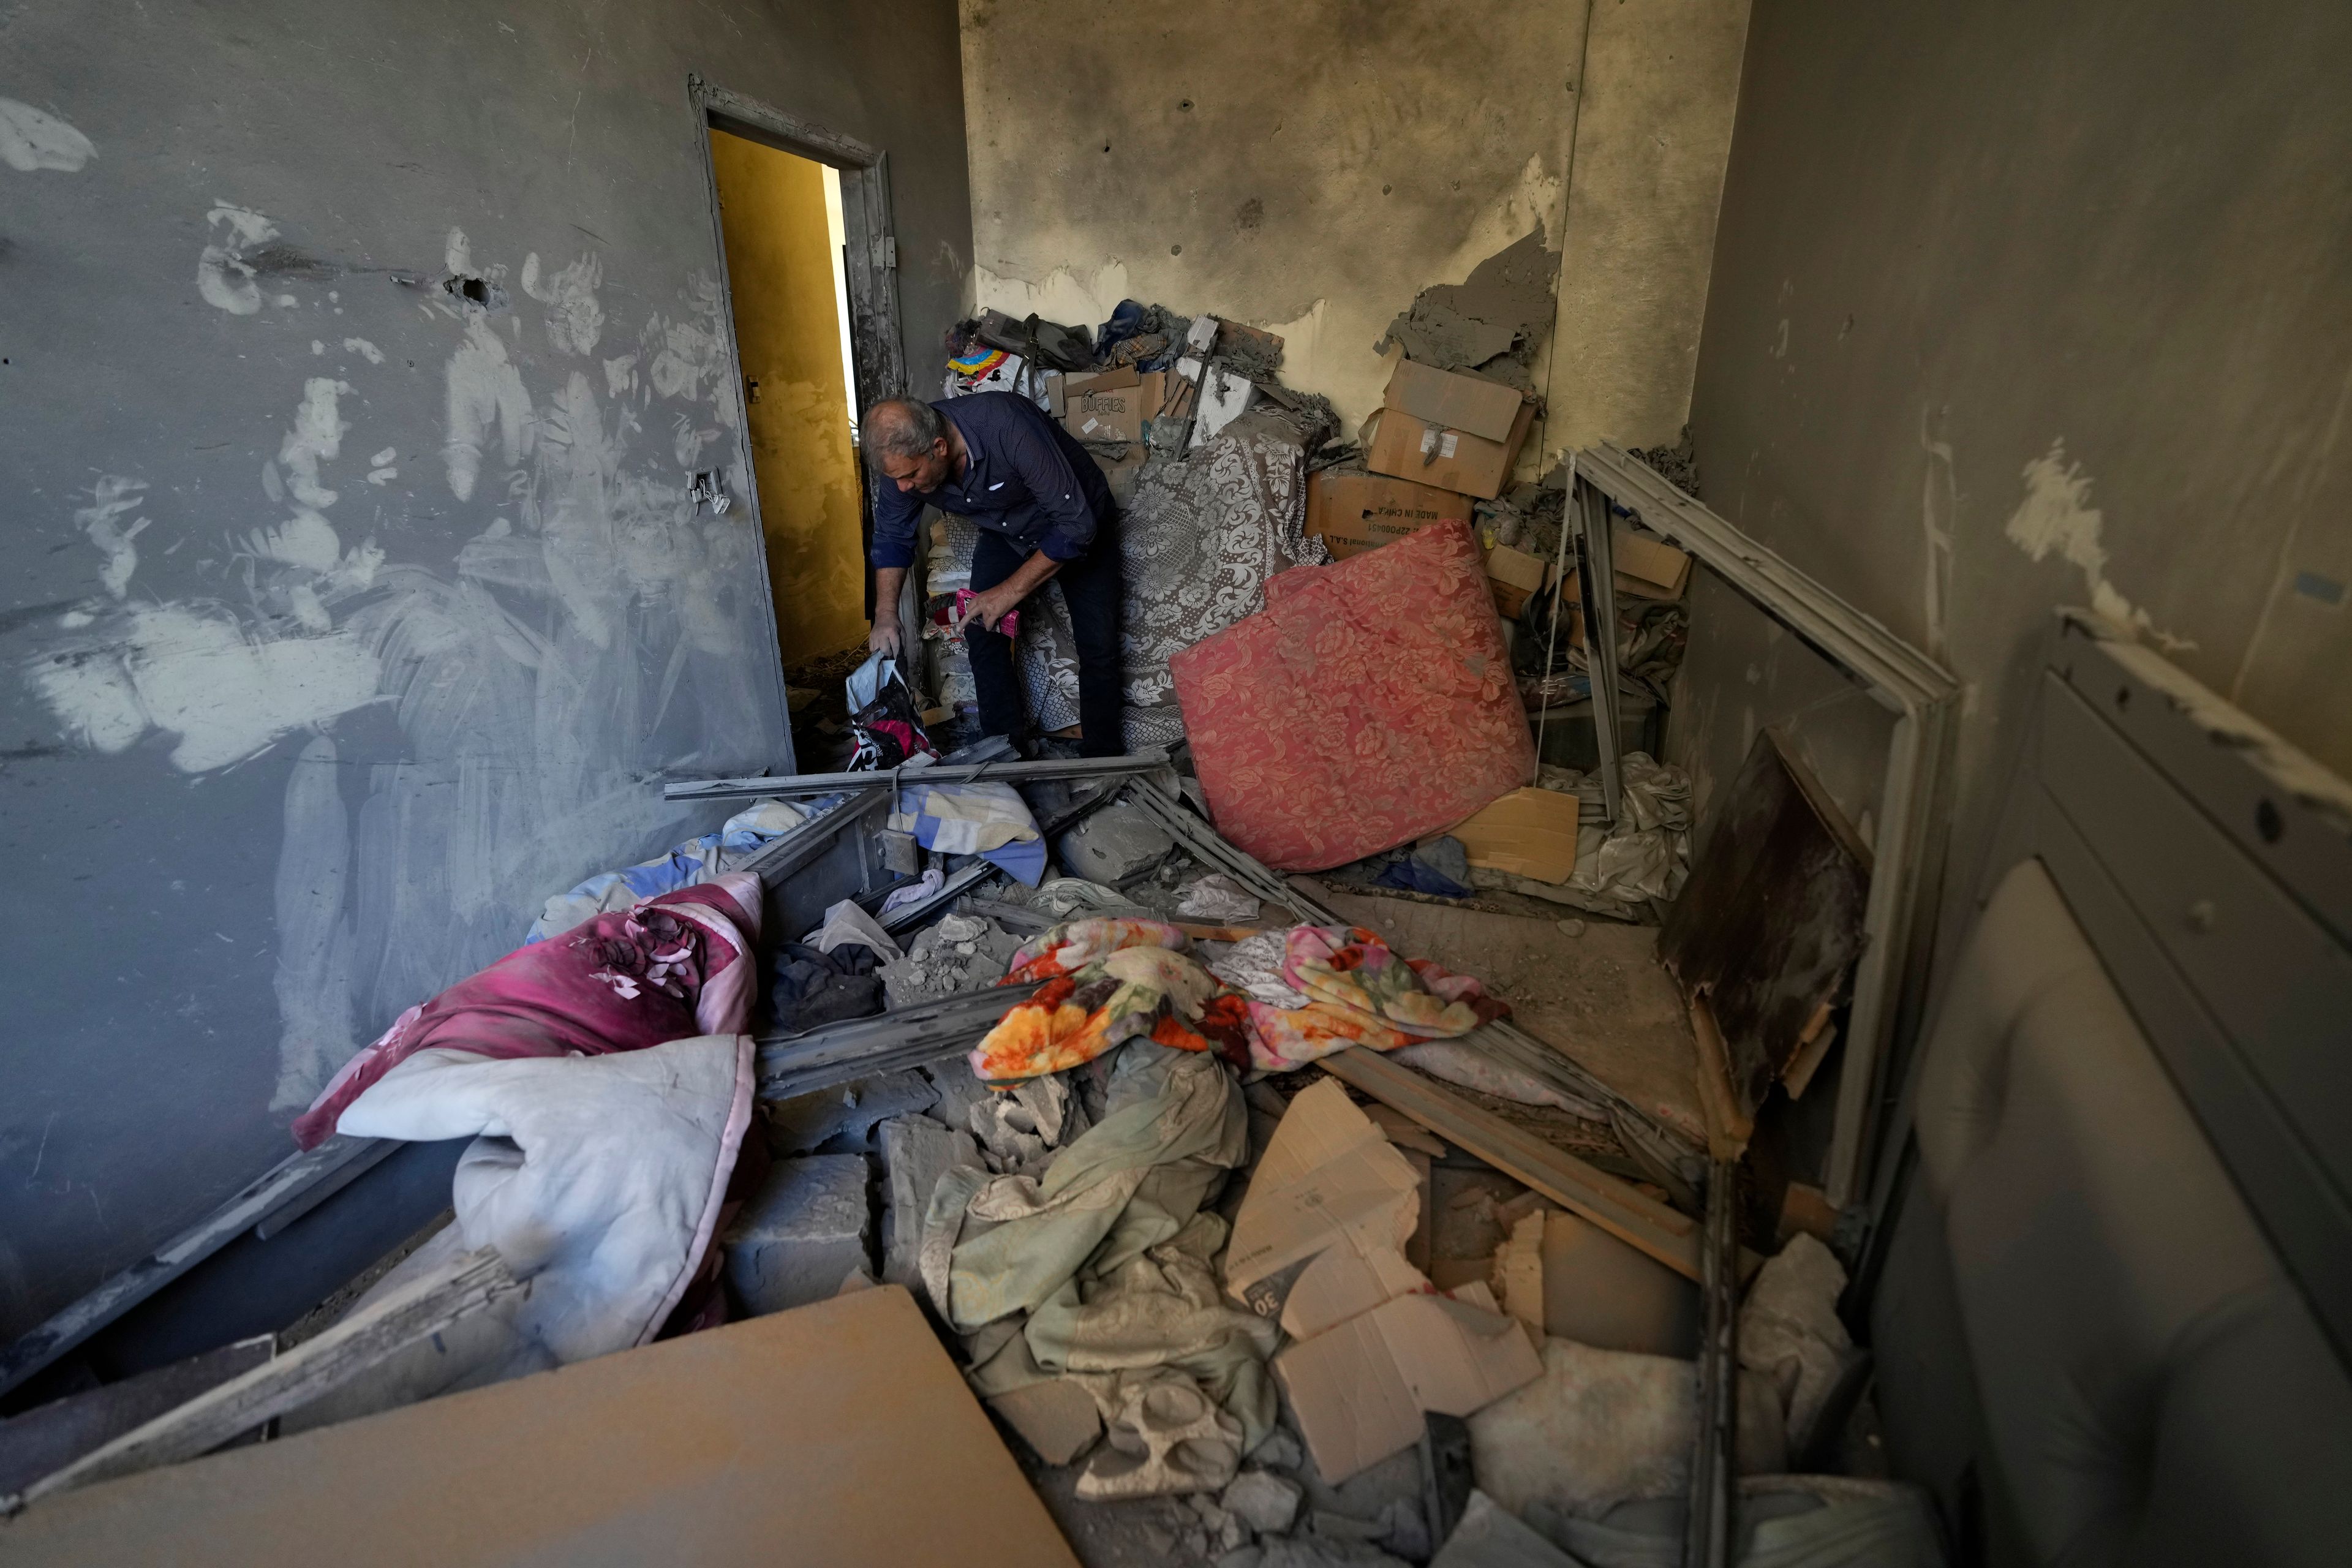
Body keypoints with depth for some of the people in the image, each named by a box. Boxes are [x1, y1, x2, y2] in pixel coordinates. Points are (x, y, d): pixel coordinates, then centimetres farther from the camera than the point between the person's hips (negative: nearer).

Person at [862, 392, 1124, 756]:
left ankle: (1102, 760, 8)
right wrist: (885, 615, -13)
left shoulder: (1008, 427, -40)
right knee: (981, 632, -10)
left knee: (1098, 647, -9)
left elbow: (1076, 525, -35)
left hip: (1077, 528, -4)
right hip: (1006, 533, 5)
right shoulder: (904, 455, -22)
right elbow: (892, 536, -2)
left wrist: (1010, 591, -30)